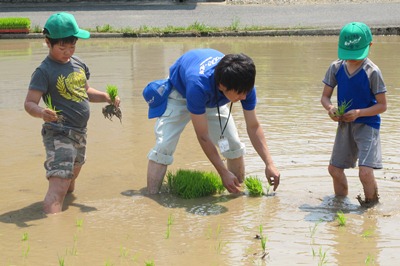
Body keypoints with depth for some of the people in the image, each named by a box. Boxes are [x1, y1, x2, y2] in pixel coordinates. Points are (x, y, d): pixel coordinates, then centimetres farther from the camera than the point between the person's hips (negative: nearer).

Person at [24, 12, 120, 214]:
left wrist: (106, 97, 4)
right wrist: (41, 112, -39)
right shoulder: (44, 71, -14)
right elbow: (29, 103, -18)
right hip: (58, 134, -8)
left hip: (79, 133, 8)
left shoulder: (78, 64, 9)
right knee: (58, 186, -20)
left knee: (72, 177, 28)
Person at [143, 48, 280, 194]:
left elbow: (253, 127, -19)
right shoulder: (198, 85, -47)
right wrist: (224, 173, -33)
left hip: (214, 98, 4)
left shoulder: (244, 84, -33)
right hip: (179, 92, -4)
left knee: (234, 147, -6)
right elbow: (203, 136, -37)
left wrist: (269, 164, -25)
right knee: (163, 147, -20)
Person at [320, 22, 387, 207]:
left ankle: (372, 204, 7)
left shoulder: (372, 72, -15)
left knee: (365, 172, -19)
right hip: (344, 125, 5)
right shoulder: (336, 68, -2)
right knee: (334, 169, 13)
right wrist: (330, 108, -18)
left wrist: (359, 112, -25)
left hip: (367, 124, -5)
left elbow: (382, 105, -11)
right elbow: (325, 96, 5)